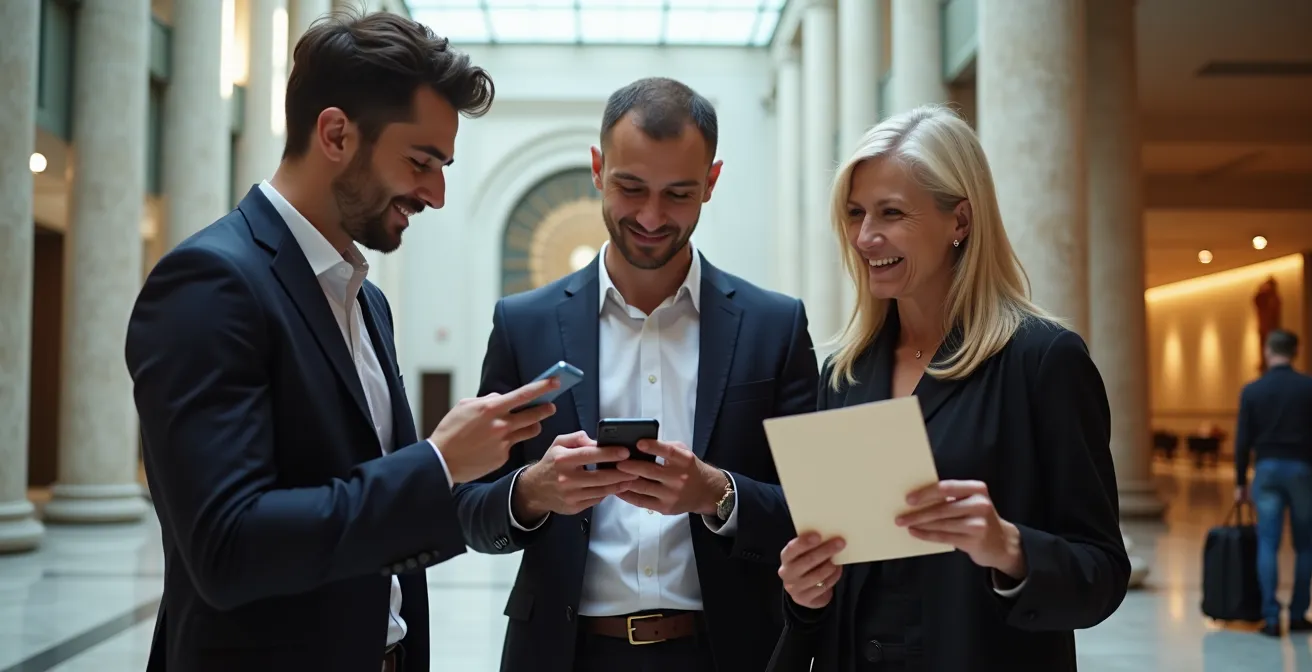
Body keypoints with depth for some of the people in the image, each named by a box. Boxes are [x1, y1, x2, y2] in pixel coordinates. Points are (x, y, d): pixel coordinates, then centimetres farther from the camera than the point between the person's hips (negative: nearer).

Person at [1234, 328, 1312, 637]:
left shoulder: (1252, 390, 1)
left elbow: (1243, 440, 1)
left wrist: (1240, 482, 8)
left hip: (1266, 469, 1)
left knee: (1268, 544, 1)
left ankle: (1271, 617, -4)